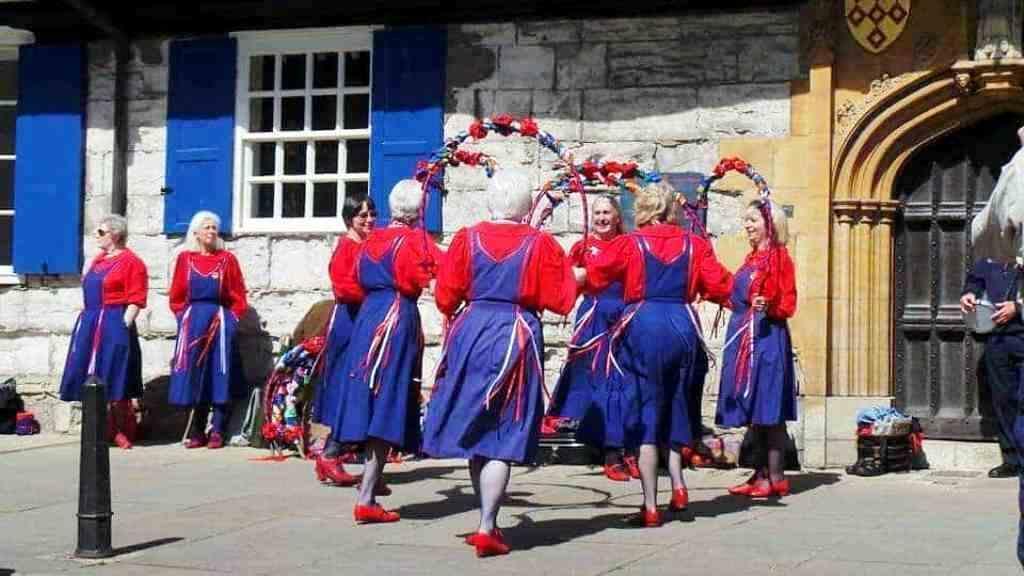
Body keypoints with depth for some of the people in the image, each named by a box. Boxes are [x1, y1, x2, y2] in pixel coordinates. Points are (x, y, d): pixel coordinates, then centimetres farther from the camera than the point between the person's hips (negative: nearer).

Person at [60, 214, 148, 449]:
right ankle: (104, 430, 17)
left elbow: (135, 300, -13)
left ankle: (123, 434, 2)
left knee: (115, 383, -5)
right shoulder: (98, 260, 17)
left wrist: (123, 325, -19)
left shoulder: (131, 262, -8)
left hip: (115, 326, -8)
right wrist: (88, 322, 15)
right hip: (90, 324, 8)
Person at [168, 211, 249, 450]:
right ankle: (197, 432, 9)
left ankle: (217, 432, 0)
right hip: (192, 324, 2)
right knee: (194, 378, 3)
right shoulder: (185, 258, 7)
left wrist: (230, 320, -5)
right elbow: (176, 296, 11)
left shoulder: (227, 259, 3)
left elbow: (238, 297, 4)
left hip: (220, 322, -2)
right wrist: (184, 317, 0)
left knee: (219, 378, -3)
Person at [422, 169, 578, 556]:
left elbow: (446, 296, 2)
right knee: (501, 437, 0)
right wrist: (574, 275, 15)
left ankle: (488, 523, 24)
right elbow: (563, 298, -3)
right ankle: (486, 529, -6)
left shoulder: (467, 239, 0)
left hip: (470, 335, 2)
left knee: (475, 434, 14)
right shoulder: (541, 244, -5)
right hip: (517, 337, -2)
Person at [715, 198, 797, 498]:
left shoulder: (778, 257, -7)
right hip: (743, 336, 8)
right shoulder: (752, 258, 16)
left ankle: (776, 478, -3)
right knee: (752, 412, 10)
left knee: (768, 412, -6)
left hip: (767, 336, -8)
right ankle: (762, 473, 15)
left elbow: (788, 304, -12)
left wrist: (768, 307, -28)